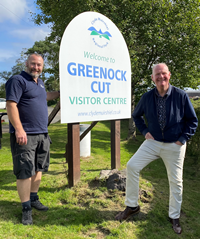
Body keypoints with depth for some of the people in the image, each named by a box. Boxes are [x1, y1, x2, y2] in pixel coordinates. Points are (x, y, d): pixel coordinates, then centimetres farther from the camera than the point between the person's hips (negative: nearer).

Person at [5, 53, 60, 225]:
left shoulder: (40, 82, 17)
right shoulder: (18, 80, -8)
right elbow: (11, 105, -17)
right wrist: (19, 130, -23)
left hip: (42, 134, 8)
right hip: (25, 134, -8)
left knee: (38, 169, 16)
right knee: (25, 172, -1)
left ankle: (34, 199, 32)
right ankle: (26, 208, 12)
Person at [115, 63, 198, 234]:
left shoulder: (181, 95, -10)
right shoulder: (147, 97, -4)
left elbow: (192, 121, -1)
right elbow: (136, 115, 13)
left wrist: (182, 139, -8)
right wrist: (144, 131, 2)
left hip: (175, 146, -1)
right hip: (153, 142, 2)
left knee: (176, 181, 9)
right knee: (132, 166, -10)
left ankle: (174, 217, 32)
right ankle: (132, 206, 9)